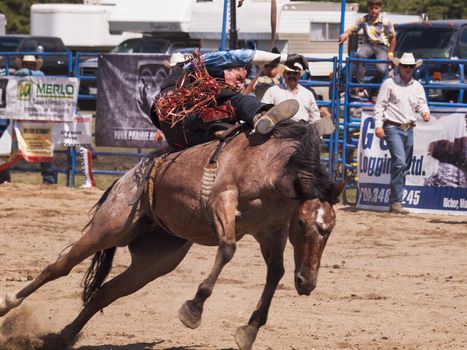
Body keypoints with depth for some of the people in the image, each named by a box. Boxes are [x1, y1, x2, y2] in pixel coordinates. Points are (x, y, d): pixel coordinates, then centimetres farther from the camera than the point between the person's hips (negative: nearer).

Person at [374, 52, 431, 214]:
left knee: (405, 166, 7)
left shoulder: (417, 86, 15)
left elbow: (421, 104, 9)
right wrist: (378, 125, -11)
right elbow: (380, 105, -2)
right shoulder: (389, 84, 1)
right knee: (399, 162, -19)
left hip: (409, 129, 6)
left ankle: (394, 202, 14)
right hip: (393, 128, -6)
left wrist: (425, 111, -14)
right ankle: (396, 201, -18)